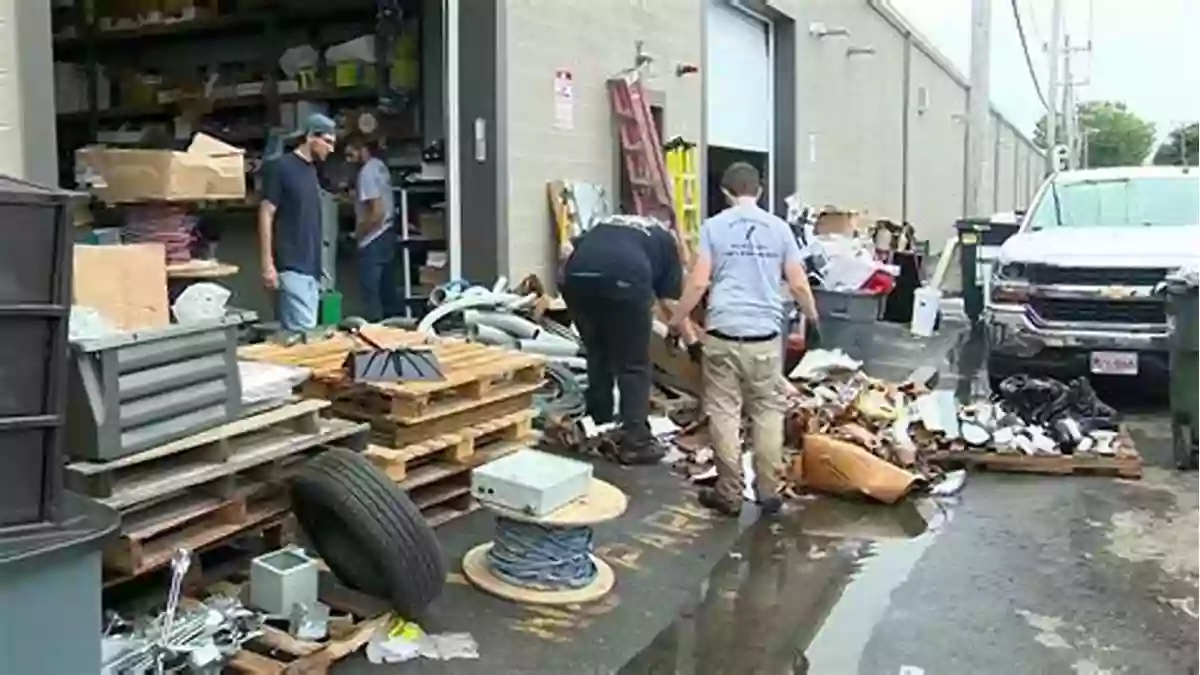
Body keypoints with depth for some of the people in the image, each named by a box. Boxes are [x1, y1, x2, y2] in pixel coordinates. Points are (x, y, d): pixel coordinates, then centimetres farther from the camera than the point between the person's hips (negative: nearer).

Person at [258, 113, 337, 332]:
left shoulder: (312, 170, 16)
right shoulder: (280, 167, -7)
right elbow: (266, 215, -10)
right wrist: (267, 264, -16)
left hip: (310, 267, 8)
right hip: (290, 267, -8)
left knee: (301, 329, 6)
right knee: (303, 330, -13)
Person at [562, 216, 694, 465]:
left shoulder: (605, 224, 38)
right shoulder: (665, 238, 28)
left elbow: (569, 248, 22)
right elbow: (669, 302, 19)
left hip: (577, 276, 4)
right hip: (623, 279, -4)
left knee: (597, 357, 24)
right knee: (634, 366, 12)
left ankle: (598, 432, 34)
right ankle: (635, 442, 13)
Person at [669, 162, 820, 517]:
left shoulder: (714, 226, 2)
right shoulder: (779, 228, 8)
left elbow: (698, 283, -4)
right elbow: (798, 284, 8)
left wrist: (675, 322, 7)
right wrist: (812, 318, 25)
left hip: (723, 334, -2)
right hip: (765, 335, 2)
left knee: (724, 413, 4)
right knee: (768, 412, 10)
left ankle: (729, 494, 9)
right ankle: (769, 492, 12)